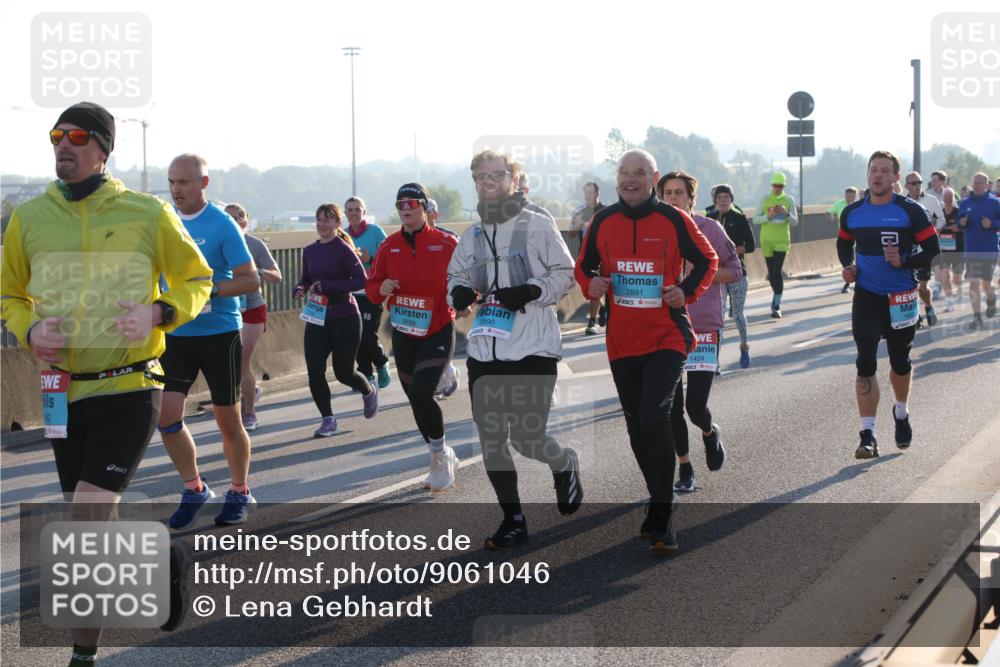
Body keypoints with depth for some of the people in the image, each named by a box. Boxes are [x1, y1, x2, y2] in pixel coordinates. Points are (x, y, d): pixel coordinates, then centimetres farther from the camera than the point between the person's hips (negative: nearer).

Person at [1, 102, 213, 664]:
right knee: (91, 529, 11)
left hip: (129, 390, -4)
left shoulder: (148, 214, -4)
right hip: (65, 391, 4)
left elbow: (197, 279, 7)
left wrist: (160, 313, -13)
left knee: (88, 524, -15)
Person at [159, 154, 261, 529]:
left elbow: (250, 280, -12)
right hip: (174, 334, 4)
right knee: (166, 415, -5)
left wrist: (208, 290, -25)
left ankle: (240, 493, 23)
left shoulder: (222, 225, -10)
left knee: (228, 420, 5)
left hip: (219, 332, -4)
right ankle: (193, 489, 13)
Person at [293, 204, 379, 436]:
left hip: (344, 318, -5)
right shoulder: (309, 251, 7)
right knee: (314, 371, -6)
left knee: (343, 372, 5)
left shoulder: (343, 249, -11)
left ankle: (369, 391, 38)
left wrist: (328, 286, -24)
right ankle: (328, 419, 9)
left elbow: (361, 280, -18)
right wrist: (299, 289, -6)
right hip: (316, 319, 5)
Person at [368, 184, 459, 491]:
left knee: (421, 394, -20)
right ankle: (443, 460, 29)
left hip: (438, 332, -5)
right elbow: (371, 286, 8)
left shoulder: (446, 244, -8)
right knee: (415, 398, 10)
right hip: (403, 335, 5)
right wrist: (380, 289, -14)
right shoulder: (389, 247, 3)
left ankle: (440, 454, 2)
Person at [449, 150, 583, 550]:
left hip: (533, 348, -5)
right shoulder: (472, 235, 13)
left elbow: (565, 273, -1)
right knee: (491, 440, 4)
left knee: (527, 437, -8)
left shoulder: (537, 224, -3)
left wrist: (532, 291, -17)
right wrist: (459, 293, -2)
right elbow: (456, 276, 21)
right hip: (484, 351, 5)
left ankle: (565, 465, 27)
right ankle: (513, 521, 16)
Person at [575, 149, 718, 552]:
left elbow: (707, 260, 7)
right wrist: (590, 285, -5)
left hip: (667, 337, -4)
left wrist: (687, 291, -9)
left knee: (654, 416, -19)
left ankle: (661, 518, -12)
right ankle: (659, 503, 29)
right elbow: (583, 266, 17)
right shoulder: (603, 223, 6)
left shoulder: (674, 221, -3)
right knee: (636, 426, 11)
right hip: (621, 340, 5)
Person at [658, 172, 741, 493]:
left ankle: (710, 432, 25)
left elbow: (735, 271, 1)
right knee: (672, 406, 5)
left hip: (703, 325, -3)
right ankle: (684, 467, 21)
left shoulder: (709, 228, -2)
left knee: (696, 406, -10)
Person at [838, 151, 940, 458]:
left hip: (902, 298, -1)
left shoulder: (911, 211, -9)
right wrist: (848, 265, 0)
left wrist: (904, 262, -22)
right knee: (865, 363, -10)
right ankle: (868, 435, -11)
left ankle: (901, 414, 43)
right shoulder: (853, 213, 2)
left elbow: (932, 251, -7)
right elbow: (844, 243, 20)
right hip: (866, 297, 1)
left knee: (900, 361, 16)